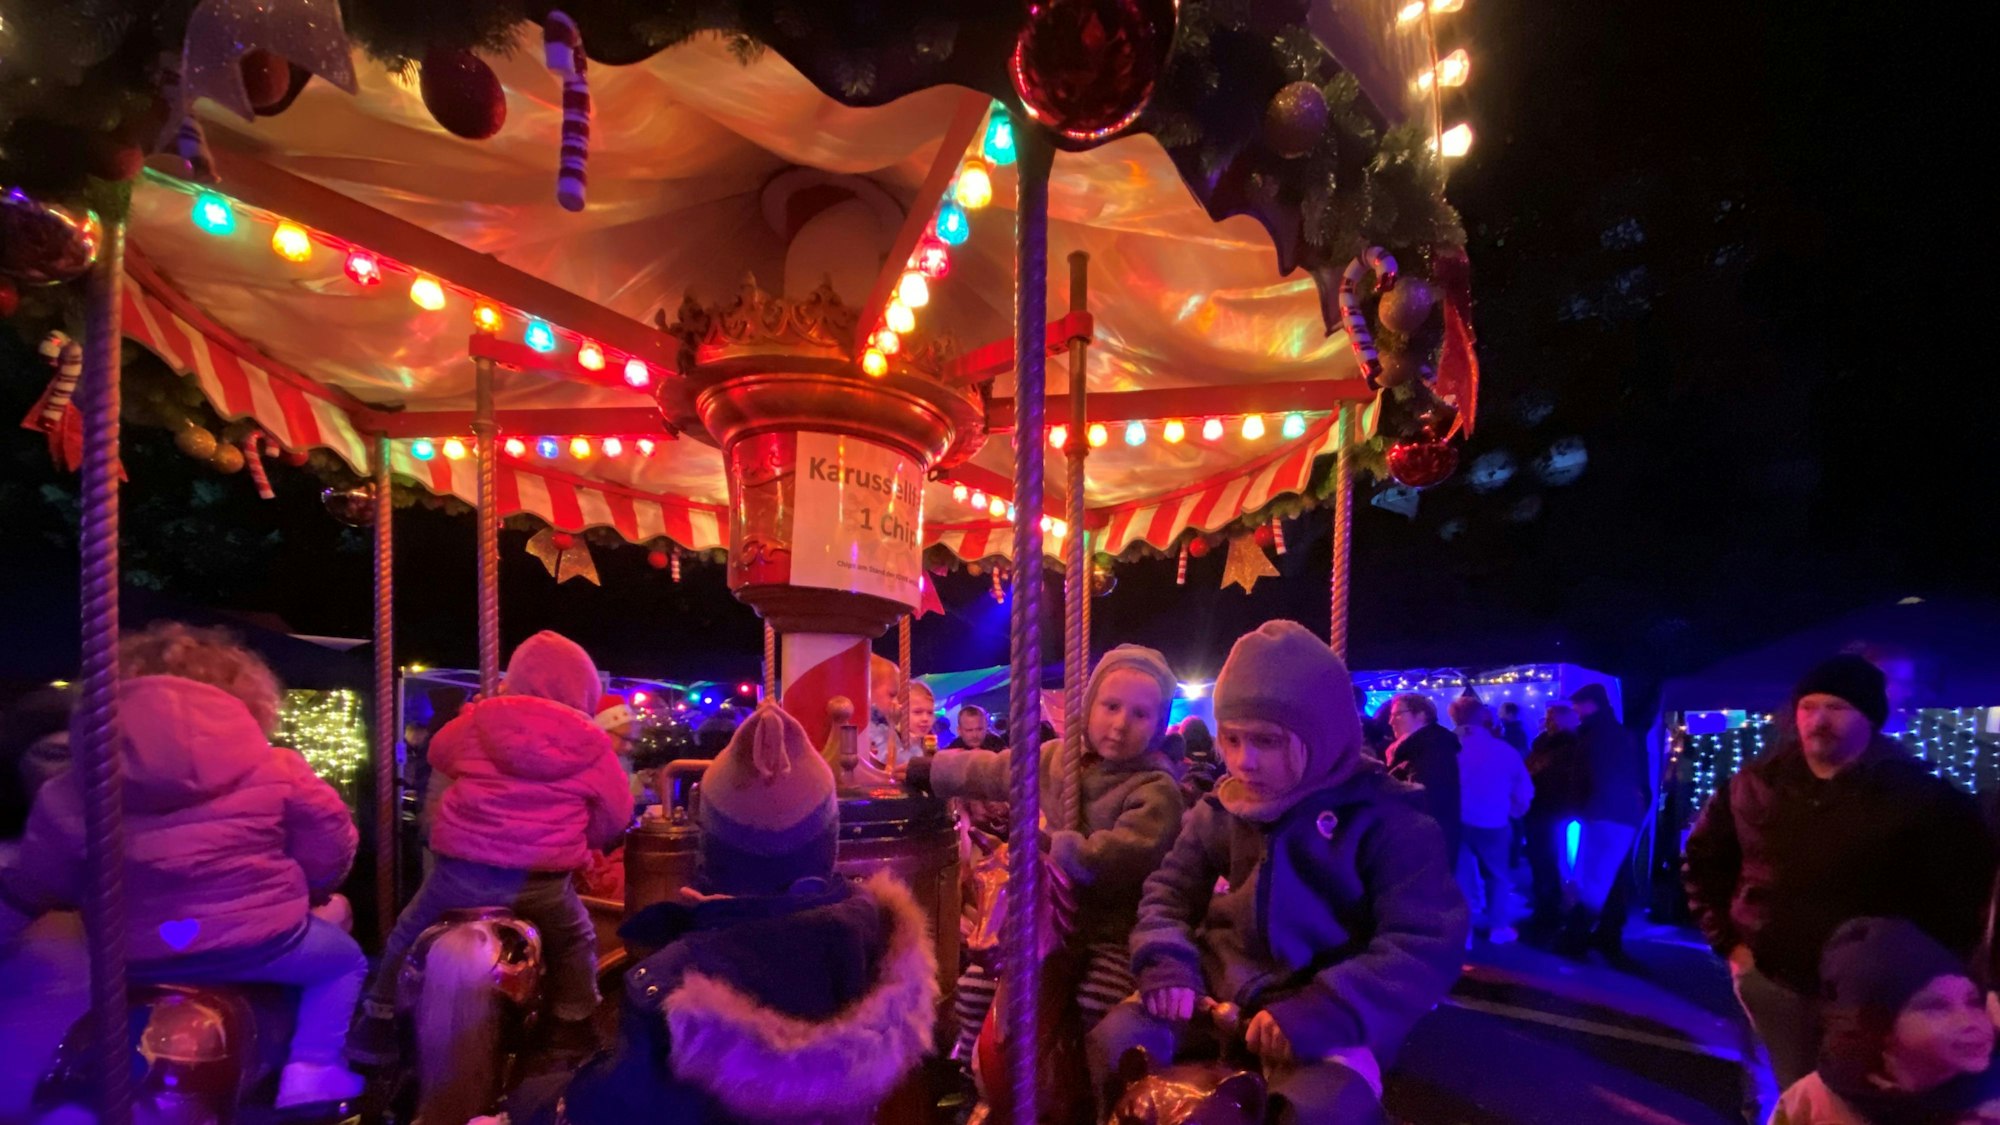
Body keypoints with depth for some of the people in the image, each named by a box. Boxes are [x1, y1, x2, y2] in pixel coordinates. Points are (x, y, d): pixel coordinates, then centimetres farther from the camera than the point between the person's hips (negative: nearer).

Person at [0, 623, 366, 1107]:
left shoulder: (72, 790, 0)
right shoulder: (275, 769, -7)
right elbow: (330, 846, -2)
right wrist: (303, 896, 18)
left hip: (129, 958, 4)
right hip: (255, 943, -4)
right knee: (344, 960, 23)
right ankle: (315, 1079, 9)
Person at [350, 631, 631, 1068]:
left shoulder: (478, 721, -1)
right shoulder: (592, 743, -4)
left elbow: (439, 753, 21)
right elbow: (616, 816, 3)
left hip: (463, 872, 1)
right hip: (543, 881, -1)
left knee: (406, 941, 29)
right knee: (576, 947, 26)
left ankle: (376, 1037, 37)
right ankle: (574, 1039, 28)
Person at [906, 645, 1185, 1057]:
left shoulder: (1156, 790, -14)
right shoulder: (1056, 757, 5)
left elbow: (1124, 857, -30)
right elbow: (989, 770, 18)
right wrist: (924, 771, 24)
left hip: (1114, 931, -5)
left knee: (1093, 1010, -27)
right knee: (976, 985, 1)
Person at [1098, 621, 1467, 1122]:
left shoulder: (1387, 819, -9)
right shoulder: (1219, 810, 6)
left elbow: (1427, 945, -15)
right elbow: (1170, 890, 12)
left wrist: (1323, 1010, -26)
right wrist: (1164, 961, -9)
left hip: (1322, 1016, -3)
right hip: (1217, 993, 4)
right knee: (1115, 1041, -18)